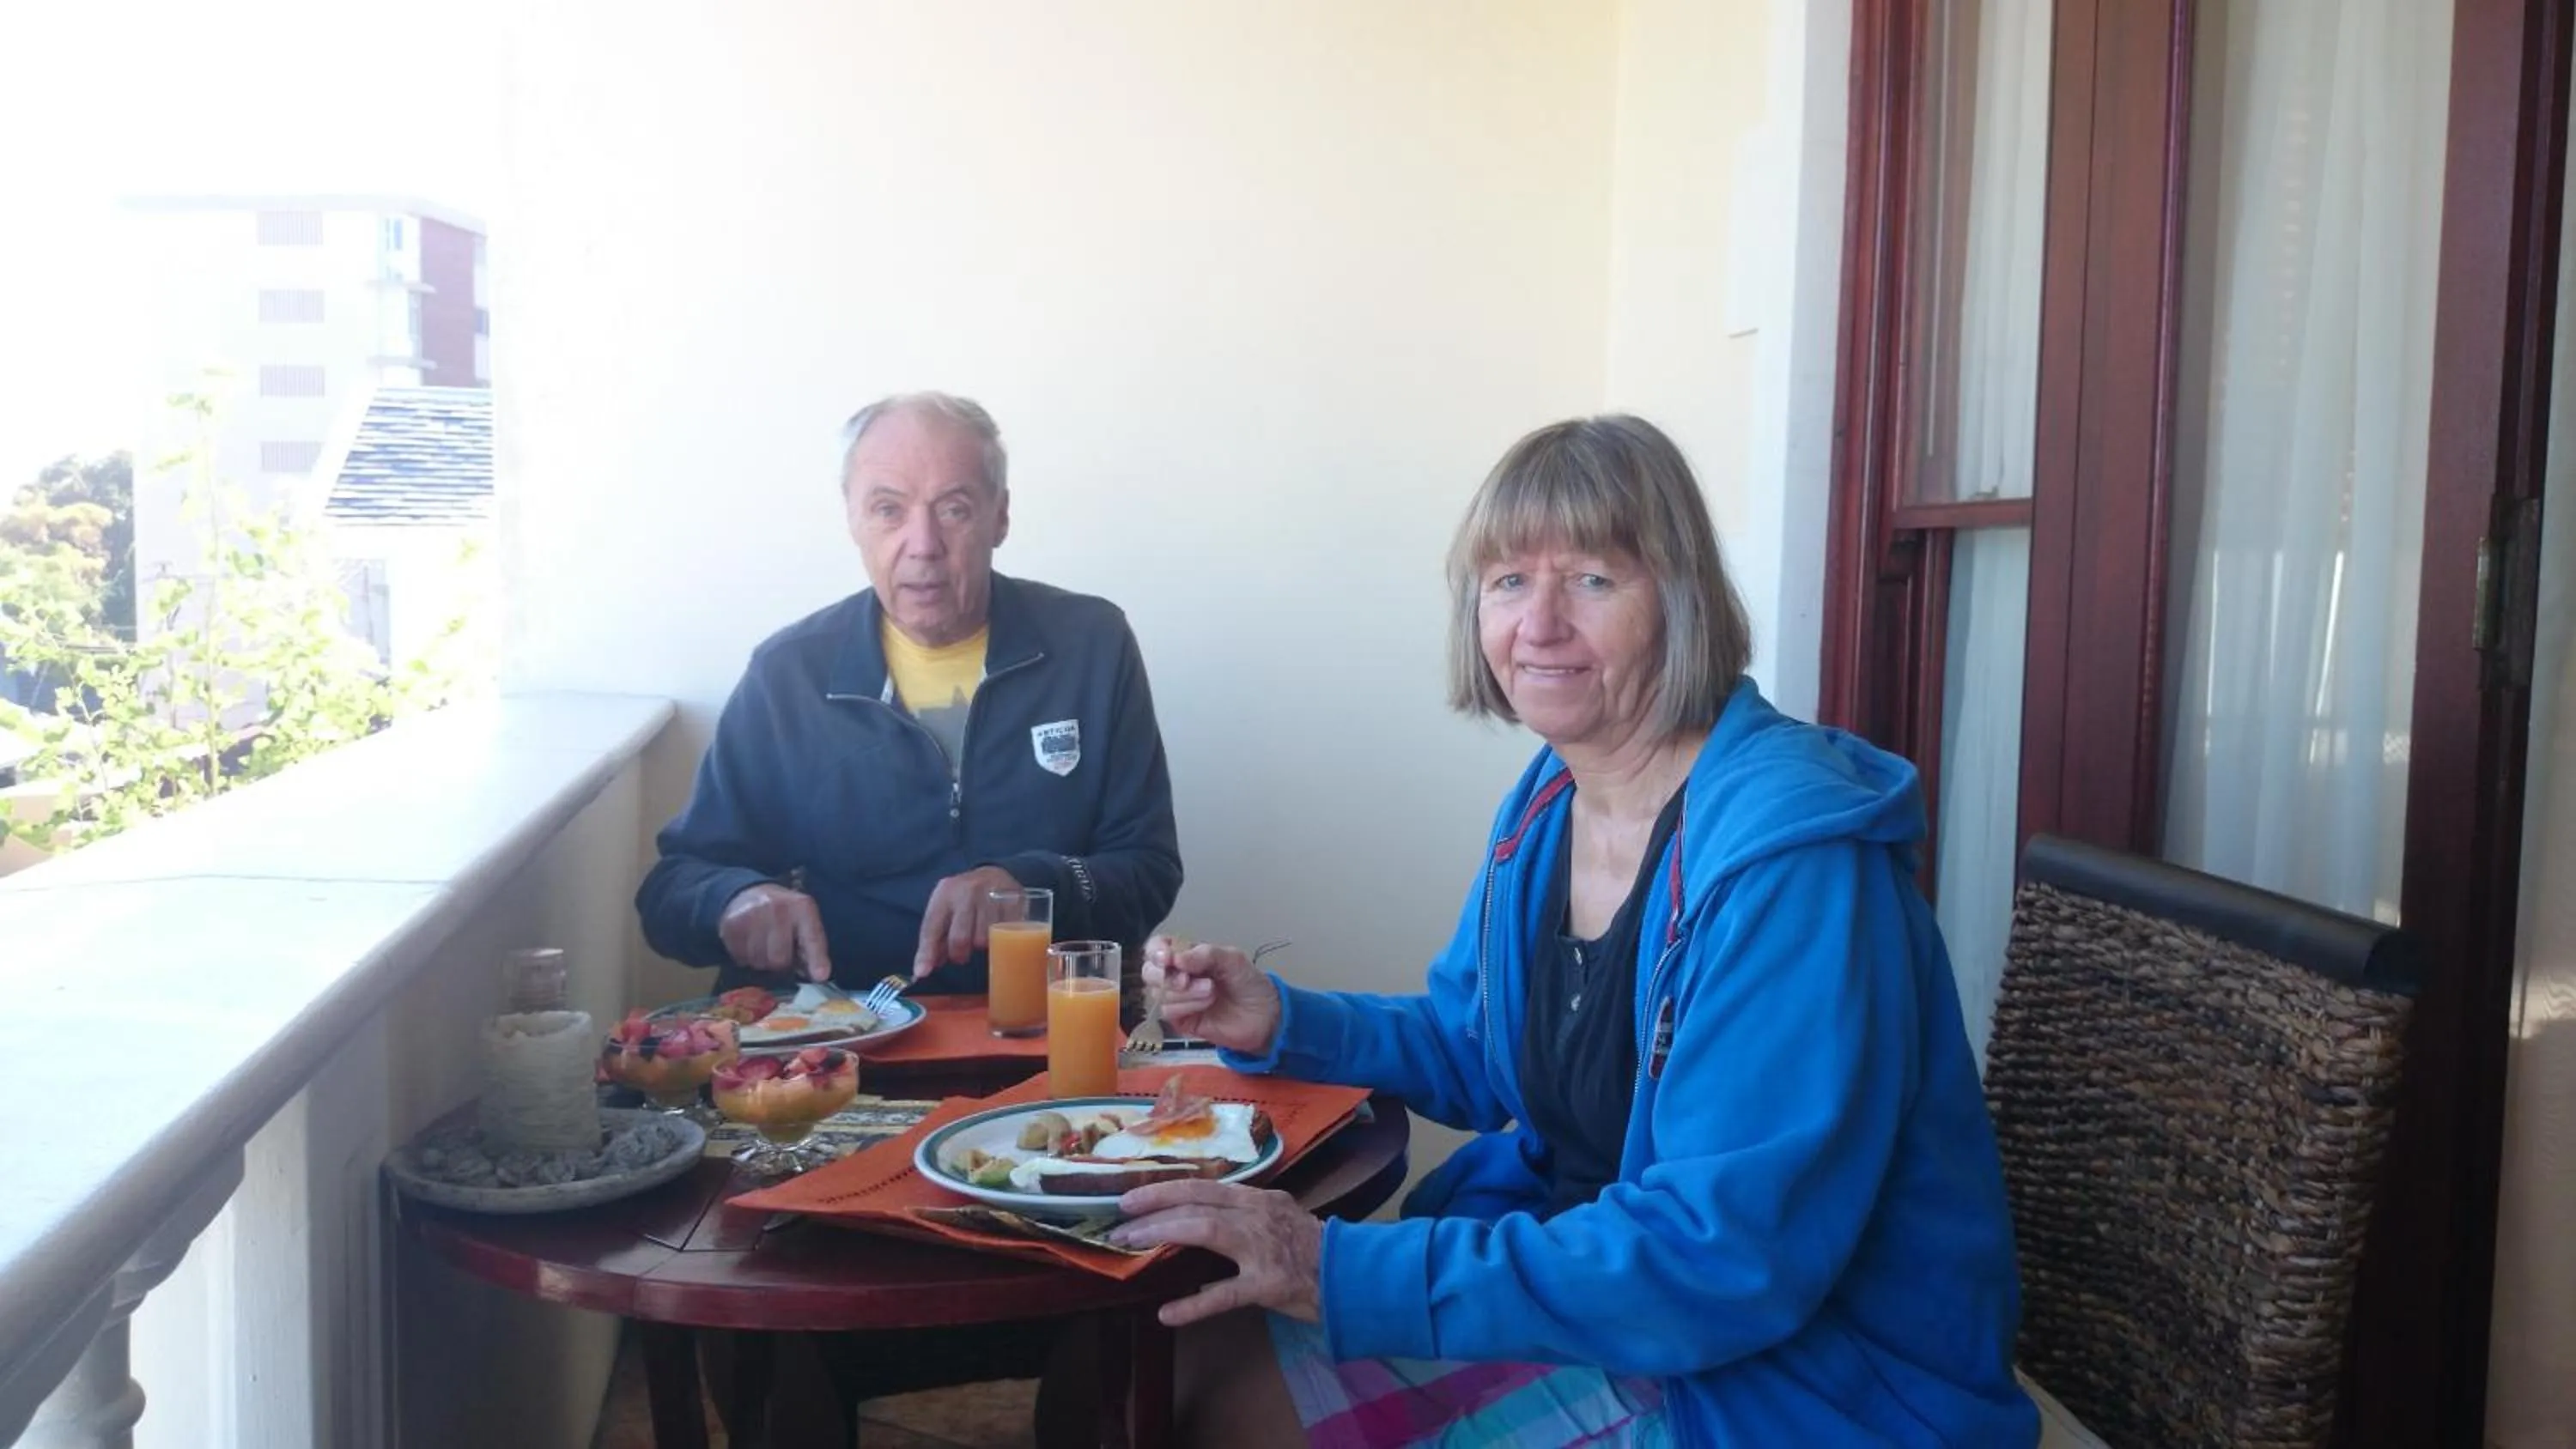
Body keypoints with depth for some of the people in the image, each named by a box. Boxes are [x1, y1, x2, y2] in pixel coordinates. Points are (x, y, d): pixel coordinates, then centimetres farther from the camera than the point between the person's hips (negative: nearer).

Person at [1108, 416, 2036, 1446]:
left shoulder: (1788, 859, -26)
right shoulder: (1546, 804, 2)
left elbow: (1725, 1261, -30)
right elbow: (1480, 1058, 16)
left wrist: (1355, 1273, -31)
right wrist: (1281, 1023, -2)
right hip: (1581, 1262, 8)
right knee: (1173, 1347, 2)